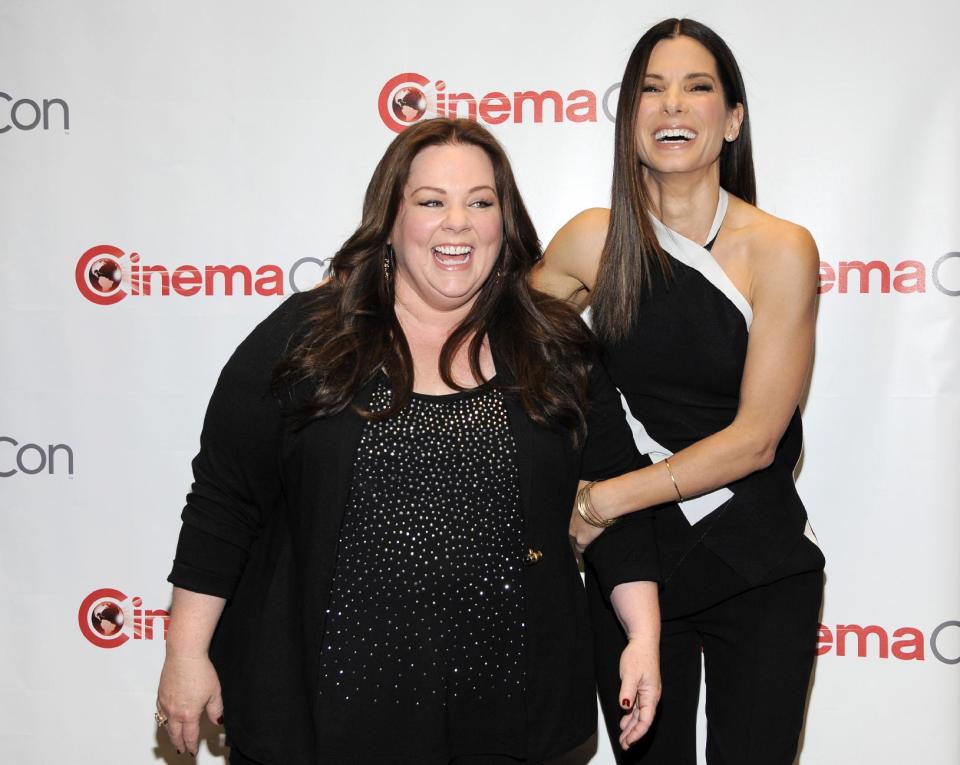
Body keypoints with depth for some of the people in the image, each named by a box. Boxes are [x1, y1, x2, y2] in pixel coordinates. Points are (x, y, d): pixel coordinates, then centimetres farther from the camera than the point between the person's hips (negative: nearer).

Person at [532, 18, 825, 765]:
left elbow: (755, 437, -14)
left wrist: (601, 500, -16)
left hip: (759, 569, -2)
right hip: (627, 562, 2)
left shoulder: (780, 248, -11)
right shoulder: (592, 241, -3)